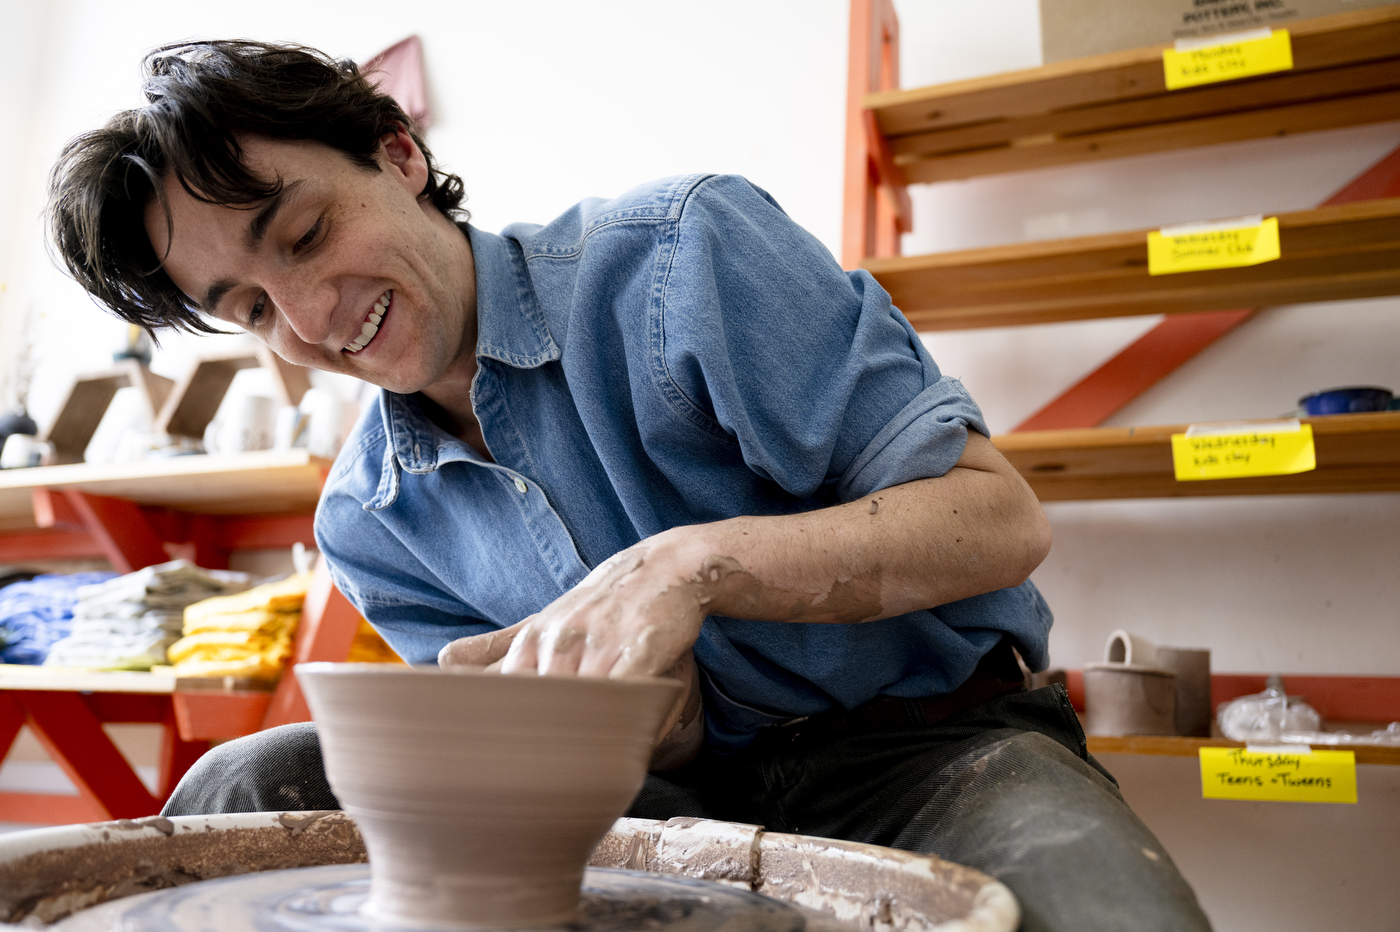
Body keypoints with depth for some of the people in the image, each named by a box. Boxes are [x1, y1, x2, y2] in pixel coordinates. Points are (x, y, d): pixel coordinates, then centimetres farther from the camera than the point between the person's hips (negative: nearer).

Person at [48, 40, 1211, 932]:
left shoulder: (682, 251, -13)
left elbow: (1002, 518, -15)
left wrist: (694, 563, -29)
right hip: (682, 786, 4)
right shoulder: (366, 521, 4)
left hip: (924, 738, -3)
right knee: (246, 787, -8)